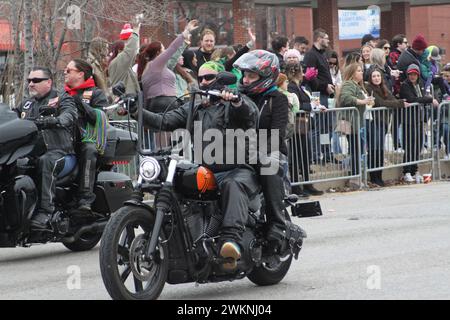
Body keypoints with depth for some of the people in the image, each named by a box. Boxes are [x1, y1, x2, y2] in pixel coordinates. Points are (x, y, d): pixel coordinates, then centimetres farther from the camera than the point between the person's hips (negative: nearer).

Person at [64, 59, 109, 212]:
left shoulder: (96, 93, 14)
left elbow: (100, 118, -3)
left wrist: (79, 102, -9)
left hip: (88, 138, -4)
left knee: (89, 149, -39)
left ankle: (85, 198, -44)